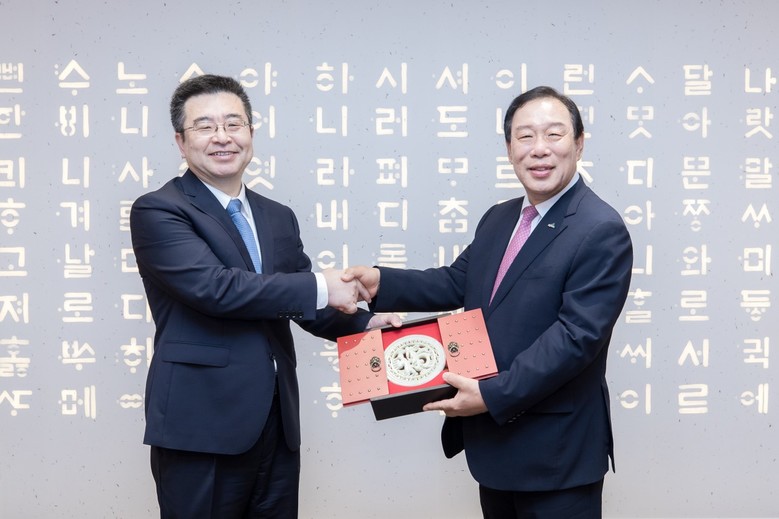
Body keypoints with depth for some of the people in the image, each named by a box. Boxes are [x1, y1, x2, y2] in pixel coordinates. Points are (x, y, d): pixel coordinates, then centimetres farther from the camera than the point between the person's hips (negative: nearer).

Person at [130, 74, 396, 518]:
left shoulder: (279, 217, 15)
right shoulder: (157, 212, -7)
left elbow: (306, 305, 20)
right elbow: (213, 286, -21)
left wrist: (363, 323, 1)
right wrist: (319, 287, -15)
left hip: (277, 425, 6)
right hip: (202, 427, -6)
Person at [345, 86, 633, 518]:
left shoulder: (602, 232, -17)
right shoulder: (498, 219, 11)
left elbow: (577, 334, -23)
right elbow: (456, 283, 13)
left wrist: (493, 394, -26)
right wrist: (380, 283, -3)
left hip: (555, 453, -8)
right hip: (493, 439, 8)